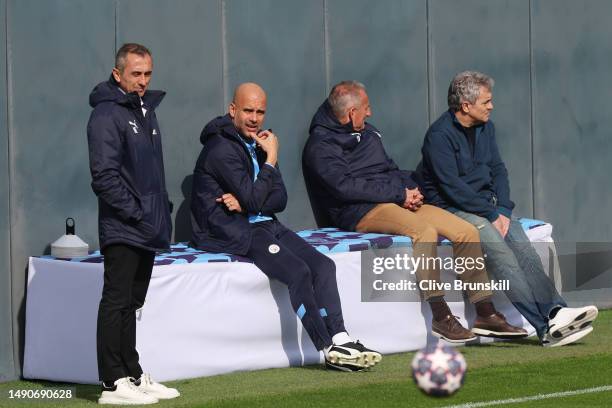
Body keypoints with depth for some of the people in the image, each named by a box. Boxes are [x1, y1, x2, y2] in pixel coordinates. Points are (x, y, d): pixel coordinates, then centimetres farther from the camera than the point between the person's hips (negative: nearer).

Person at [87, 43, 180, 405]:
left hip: (147, 230, 9)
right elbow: (104, 176, -18)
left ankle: (133, 375, 20)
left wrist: (163, 209, 14)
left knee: (132, 304, 14)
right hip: (122, 229, -9)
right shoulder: (107, 115, -12)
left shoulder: (146, 111, 17)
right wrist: (135, 213, -19)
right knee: (117, 303, -7)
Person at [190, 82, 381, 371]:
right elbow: (254, 199, -19)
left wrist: (245, 203, -10)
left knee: (323, 264, -9)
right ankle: (329, 350, -21)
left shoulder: (258, 144, 15)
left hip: (263, 225, 9)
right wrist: (271, 160, -9)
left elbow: (280, 199, 9)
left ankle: (339, 339, -15)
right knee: (298, 271, -24)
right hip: (229, 233, -9)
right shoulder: (221, 149, -13)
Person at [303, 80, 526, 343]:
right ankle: (440, 318, -30)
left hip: (398, 203, 9)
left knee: (466, 232, -8)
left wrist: (410, 189, 2)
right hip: (359, 213, -9)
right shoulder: (320, 146, -5)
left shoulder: (367, 133, 23)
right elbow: (345, 186, -18)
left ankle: (485, 314, -7)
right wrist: (399, 194, -16)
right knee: (424, 231, -35)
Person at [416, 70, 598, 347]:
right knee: (497, 248, -28)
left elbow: (498, 170, 12)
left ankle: (555, 311, -35)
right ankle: (545, 326, -37)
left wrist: (503, 209, -5)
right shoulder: (439, 135, -12)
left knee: (521, 244, -20)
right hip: (452, 209, -7)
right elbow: (451, 186, -17)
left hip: (487, 205, 7)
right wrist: (492, 214, -18)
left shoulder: (485, 128, 13)